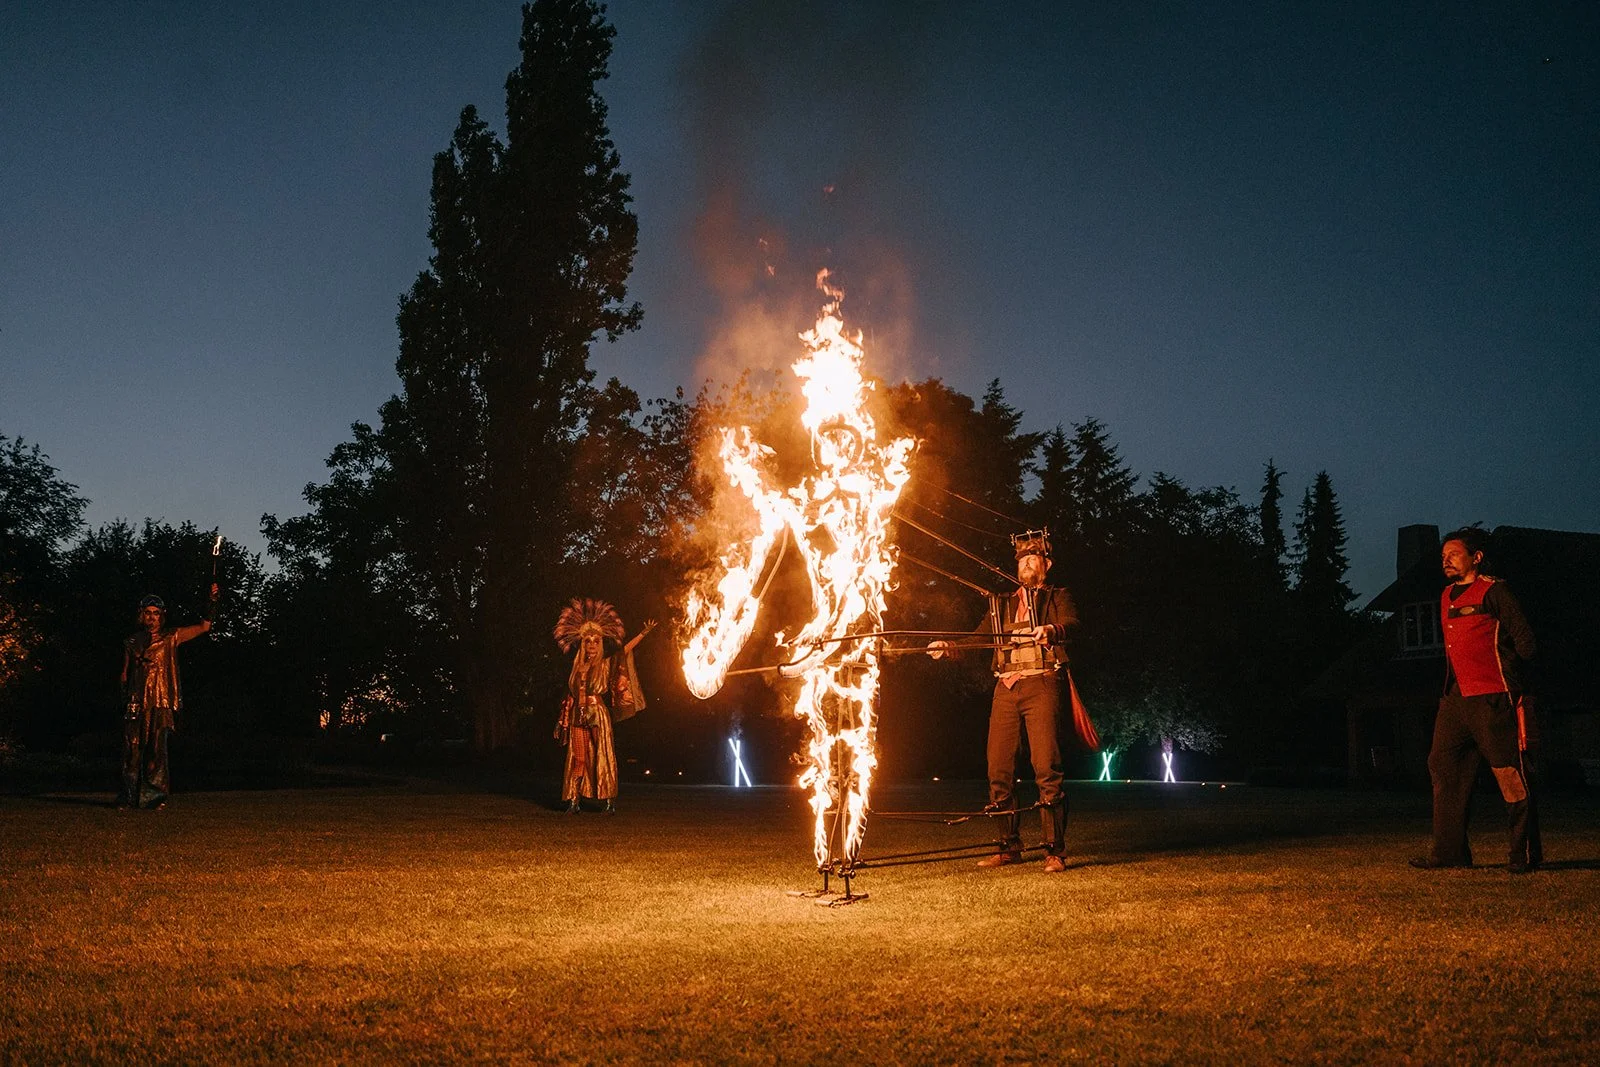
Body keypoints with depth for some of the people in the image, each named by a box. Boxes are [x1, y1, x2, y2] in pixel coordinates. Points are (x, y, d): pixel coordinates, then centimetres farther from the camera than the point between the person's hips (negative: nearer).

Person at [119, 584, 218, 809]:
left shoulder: (171, 637, 9)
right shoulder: (132, 643, 15)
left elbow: (203, 627, 5)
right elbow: (125, 673, 19)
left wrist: (212, 602, -6)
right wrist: (125, 700, 12)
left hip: (161, 703, -2)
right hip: (136, 704, 2)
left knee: (157, 749, -6)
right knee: (132, 749, -1)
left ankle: (155, 795, -3)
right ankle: (129, 795, 5)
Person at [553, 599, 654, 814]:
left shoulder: (606, 665, 3)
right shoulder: (577, 667, 12)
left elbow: (625, 650, -7)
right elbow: (571, 696, 16)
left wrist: (643, 633, -17)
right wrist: (564, 720, 15)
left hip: (599, 716, -3)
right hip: (578, 718, 3)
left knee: (603, 756, -4)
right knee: (577, 758, 1)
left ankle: (610, 802, -3)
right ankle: (574, 801, 1)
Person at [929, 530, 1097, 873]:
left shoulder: (1057, 597, 13)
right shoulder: (1001, 605, 26)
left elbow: (1070, 623, -8)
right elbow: (979, 639, 21)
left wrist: (1051, 630, -31)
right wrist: (948, 646, 1)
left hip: (1040, 685, -5)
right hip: (1006, 689, 5)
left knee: (1046, 768, -12)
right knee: (999, 768, 1)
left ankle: (1055, 851, -9)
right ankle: (1009, 847, 10)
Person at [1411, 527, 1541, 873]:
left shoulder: (1493, 591, -5)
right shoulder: (1447, 597, 18)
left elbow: (1524, 639, -5)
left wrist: (1510, 680, -7)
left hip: (1491, 698, -8)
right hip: (1456, 699, 8)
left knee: (1509, 773, -4)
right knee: (1443, 766, 5)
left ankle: (1526, 853, 3)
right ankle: (1449, 851, 10)